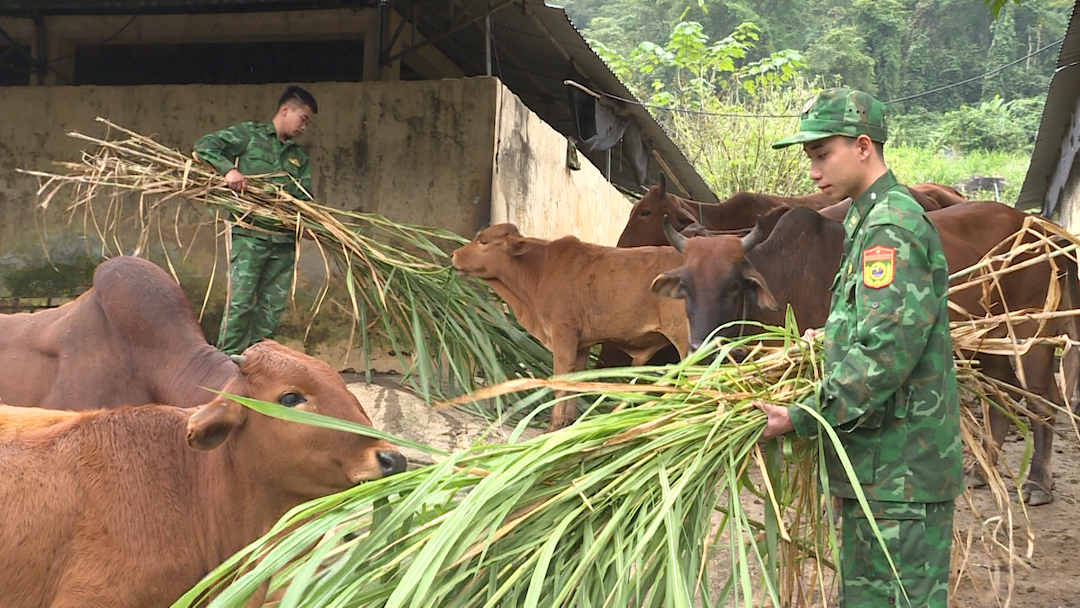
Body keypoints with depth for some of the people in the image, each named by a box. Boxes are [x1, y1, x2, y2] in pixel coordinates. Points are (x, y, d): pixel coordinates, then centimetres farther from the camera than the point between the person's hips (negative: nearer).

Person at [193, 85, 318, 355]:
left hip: (284, 238, 5)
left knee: (273, 305, 5)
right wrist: (228, 169, -20)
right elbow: (204, 145, -2)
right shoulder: (249, 134, 6)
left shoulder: (298, 157, 21)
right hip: (249, 232, -5)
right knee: (241, 300, -10)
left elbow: (305, 197, 15)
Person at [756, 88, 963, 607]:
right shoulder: (870, 221, 17)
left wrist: (801, 419, -21)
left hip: (900, 468, -11)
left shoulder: (892, 226, -15)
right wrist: (830, 339, 13)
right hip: (875, 466, 11)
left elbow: (887, 352, -24)